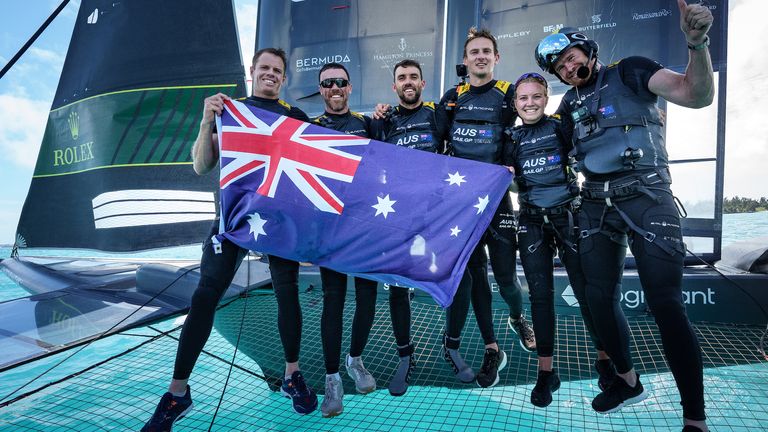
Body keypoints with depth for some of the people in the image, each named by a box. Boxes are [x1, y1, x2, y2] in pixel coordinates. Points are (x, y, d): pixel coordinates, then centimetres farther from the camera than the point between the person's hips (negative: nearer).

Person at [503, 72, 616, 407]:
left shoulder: (561, 127, 3)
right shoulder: (511, 138, 9)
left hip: (568, 215, -2)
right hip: (532, 221, 2)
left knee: (585, 289, 0)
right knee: (540, 294, 3)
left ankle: (604, 359, 21)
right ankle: (545, 371, 11)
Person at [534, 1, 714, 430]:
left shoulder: (629, 72, 0)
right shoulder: (570, 105, 16)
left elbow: (698, 95, -14)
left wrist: (697, 42, -30)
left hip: (646, 197, -6)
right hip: (598, 205, 6)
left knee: (665, 303, -11)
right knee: (600, 298, 8)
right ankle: (629, 381, 29)